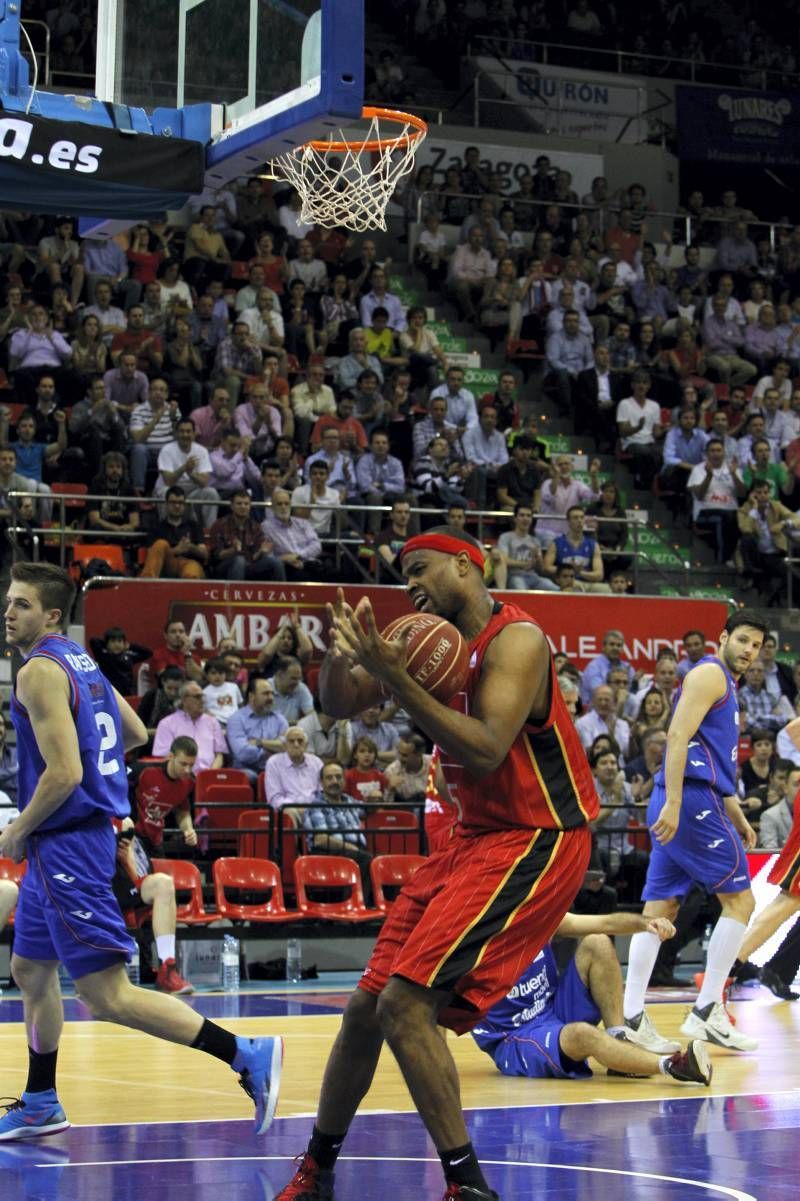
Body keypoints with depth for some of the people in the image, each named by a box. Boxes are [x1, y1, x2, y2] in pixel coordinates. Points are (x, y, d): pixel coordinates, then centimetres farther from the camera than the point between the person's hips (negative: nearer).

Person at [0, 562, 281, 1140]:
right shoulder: (81, 661, 12)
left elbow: (64, 774, -24)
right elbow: (135, 735, 24)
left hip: (68, 843, -10)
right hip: (63, 842, 10)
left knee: (107, 996, -11)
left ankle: (247, 1055, -15)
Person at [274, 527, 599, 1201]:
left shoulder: (516, 641, -18)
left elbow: (485, 752, -31)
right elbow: (339, 705, 10)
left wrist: (394, 677, -32)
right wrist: (342, 649, -12)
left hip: (536, 842, -9)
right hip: (474, 838, 9)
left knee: (406, 1003, -21)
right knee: (365, 1008, 10)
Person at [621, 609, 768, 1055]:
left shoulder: (726, 684, 25)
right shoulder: (709, 674, -6)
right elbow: (678, 737, -17)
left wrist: (736, 815, 28)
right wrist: (673, 803, -25)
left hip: (680, 805, 10)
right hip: (693, 800, -10)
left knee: (661, 907, 4)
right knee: (739, 898, -4)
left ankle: (632, 1017, 1)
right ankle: (708, 1012, -4)